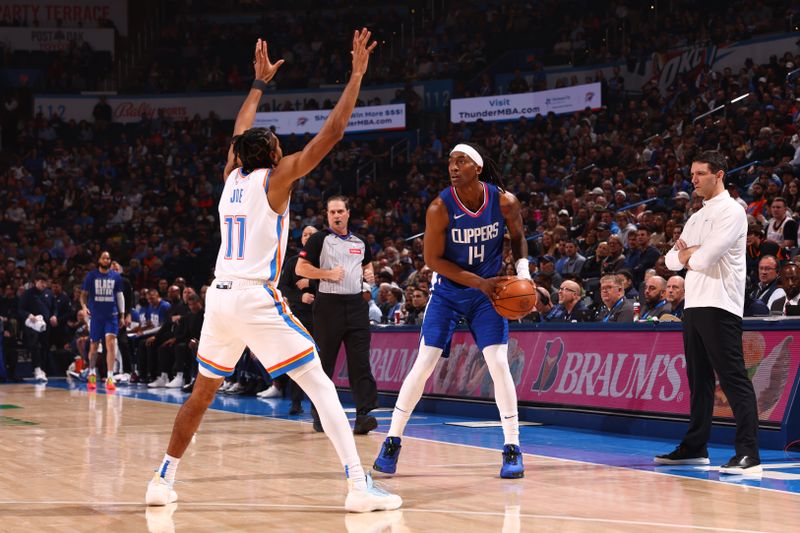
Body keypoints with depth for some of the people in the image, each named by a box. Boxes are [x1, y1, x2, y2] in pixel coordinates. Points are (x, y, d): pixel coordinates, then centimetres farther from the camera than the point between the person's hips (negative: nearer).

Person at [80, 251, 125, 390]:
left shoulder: (116, 277, 5)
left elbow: (120, 295, 11)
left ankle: (110, 377, -15)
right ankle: (92, 375, 29)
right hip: (95, 315, 0)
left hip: (111, 316, 0)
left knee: (111, 343, -15)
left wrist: (122, 315, 8)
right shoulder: (91, 276, 1)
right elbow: (84, 294, 4)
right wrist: (84, 306, -16)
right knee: (94, 346, 9)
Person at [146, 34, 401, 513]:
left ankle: (163, 482, 25)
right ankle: (361, 486, -15)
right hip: (256, 299, -7)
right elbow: (332, 133, -6)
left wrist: (261, 83, 45)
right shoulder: (276, 178, -2)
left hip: (220, 297, 7)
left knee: (203, 392, 22)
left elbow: (240, 131, 34)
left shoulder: (232, 175, 13)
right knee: (321, 385, -6)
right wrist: (357, 74, -1)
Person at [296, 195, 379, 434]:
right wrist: (328, 274, -13)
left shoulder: (360, 242, 15)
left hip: (356, 304, 4)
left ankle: (363, 414, -12)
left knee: (360, 362, -7)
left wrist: (370, 274, 9)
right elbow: (301, 268, -4)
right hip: (329, 304, -3)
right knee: (324, 361, 3)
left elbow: (367, 264, 31)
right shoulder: (319, 239, 1)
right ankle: (319, 413, 15)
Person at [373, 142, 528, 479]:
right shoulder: (440, 208, -20)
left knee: (499, 364, -10)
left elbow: (518, 237, 6)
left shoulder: (504, 201, -14)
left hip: (487, 292, 1)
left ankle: (512, 448, -1)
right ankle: (392, 442, 8)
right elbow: (433, 259, -14)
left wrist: (523, 269, -12)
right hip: (447, 292, -1)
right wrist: (479, 282, -20)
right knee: (423, 365, -5)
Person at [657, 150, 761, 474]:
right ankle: (695, 448, 21)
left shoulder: (731, 211, -7)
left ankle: (748, 454, -17)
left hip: (719, 305, -9)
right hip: (693, 304, 9)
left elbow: (705, 257, -18)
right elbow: (672, 260, 18)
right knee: (699, 379, 14)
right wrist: (687, 255, -4)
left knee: (733, 379, -13)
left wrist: (689, 256, 3)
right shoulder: (697, 217, 21)